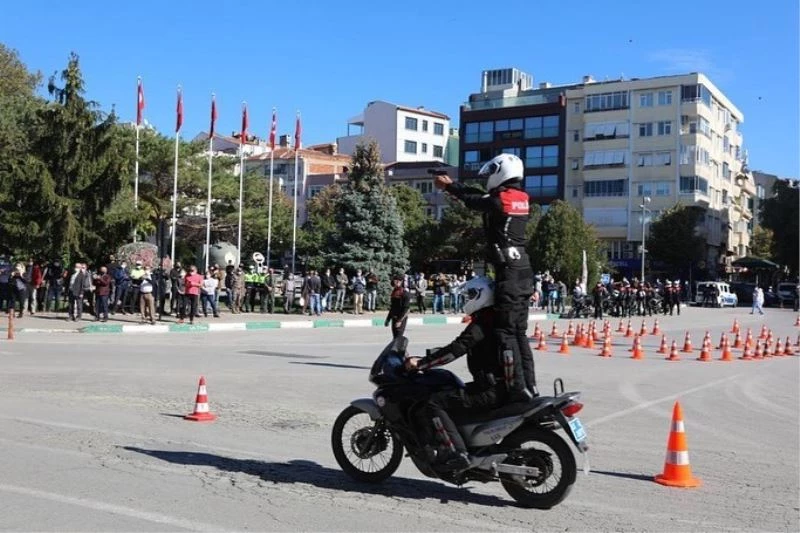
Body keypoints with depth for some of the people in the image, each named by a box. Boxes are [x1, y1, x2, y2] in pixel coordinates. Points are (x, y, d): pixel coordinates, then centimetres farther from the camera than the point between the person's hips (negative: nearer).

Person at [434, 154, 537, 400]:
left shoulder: (499, 200, -12)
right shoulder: (522, 199, 11)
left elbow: (472, 200, 7)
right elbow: (481, 196, 22)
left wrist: (449, 186, 26)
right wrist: (452, 184, 28)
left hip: (509, 271, -9)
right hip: (523, 271, 9)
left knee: (506, 332, -7)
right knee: (519, 332, 13)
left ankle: (519, 387, -9)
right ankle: (530, 385, 14)